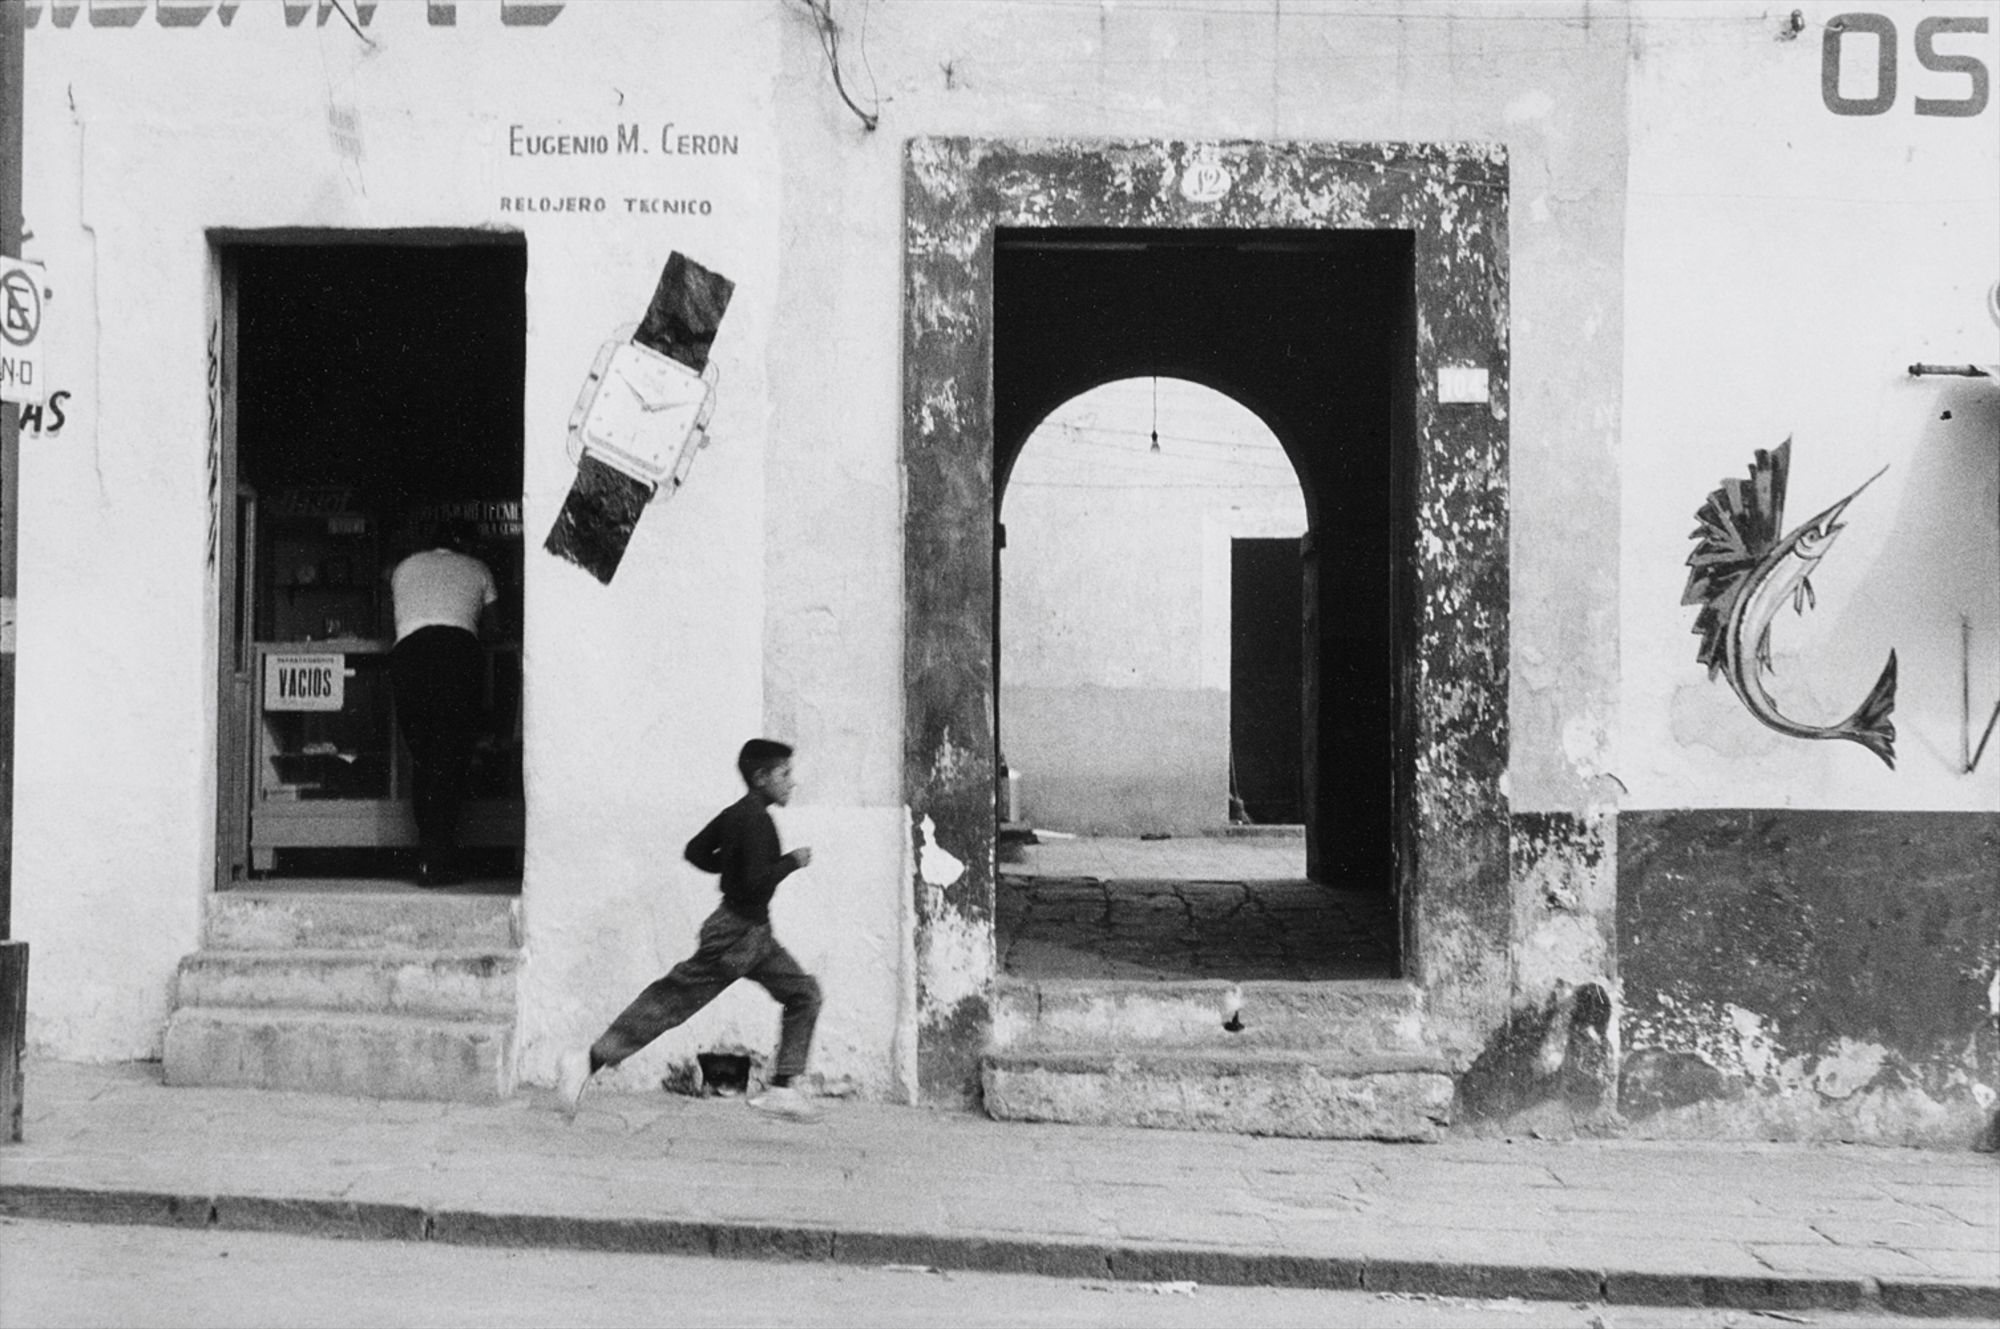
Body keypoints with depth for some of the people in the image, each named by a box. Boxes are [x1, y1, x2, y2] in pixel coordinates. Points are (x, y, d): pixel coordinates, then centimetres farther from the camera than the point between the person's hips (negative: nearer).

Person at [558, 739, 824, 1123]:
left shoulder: (737, 814, 9)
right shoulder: (755, 819, -20)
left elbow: (696, 851, 18)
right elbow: (757, 883, -27)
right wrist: (791, 862, -14)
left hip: (754, 934, 10)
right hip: (735, 935, -10)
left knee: (805, 993, 7)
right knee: (672, 1001, -4)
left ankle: (783, 1090, 6)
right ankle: (588, 1062, 3)